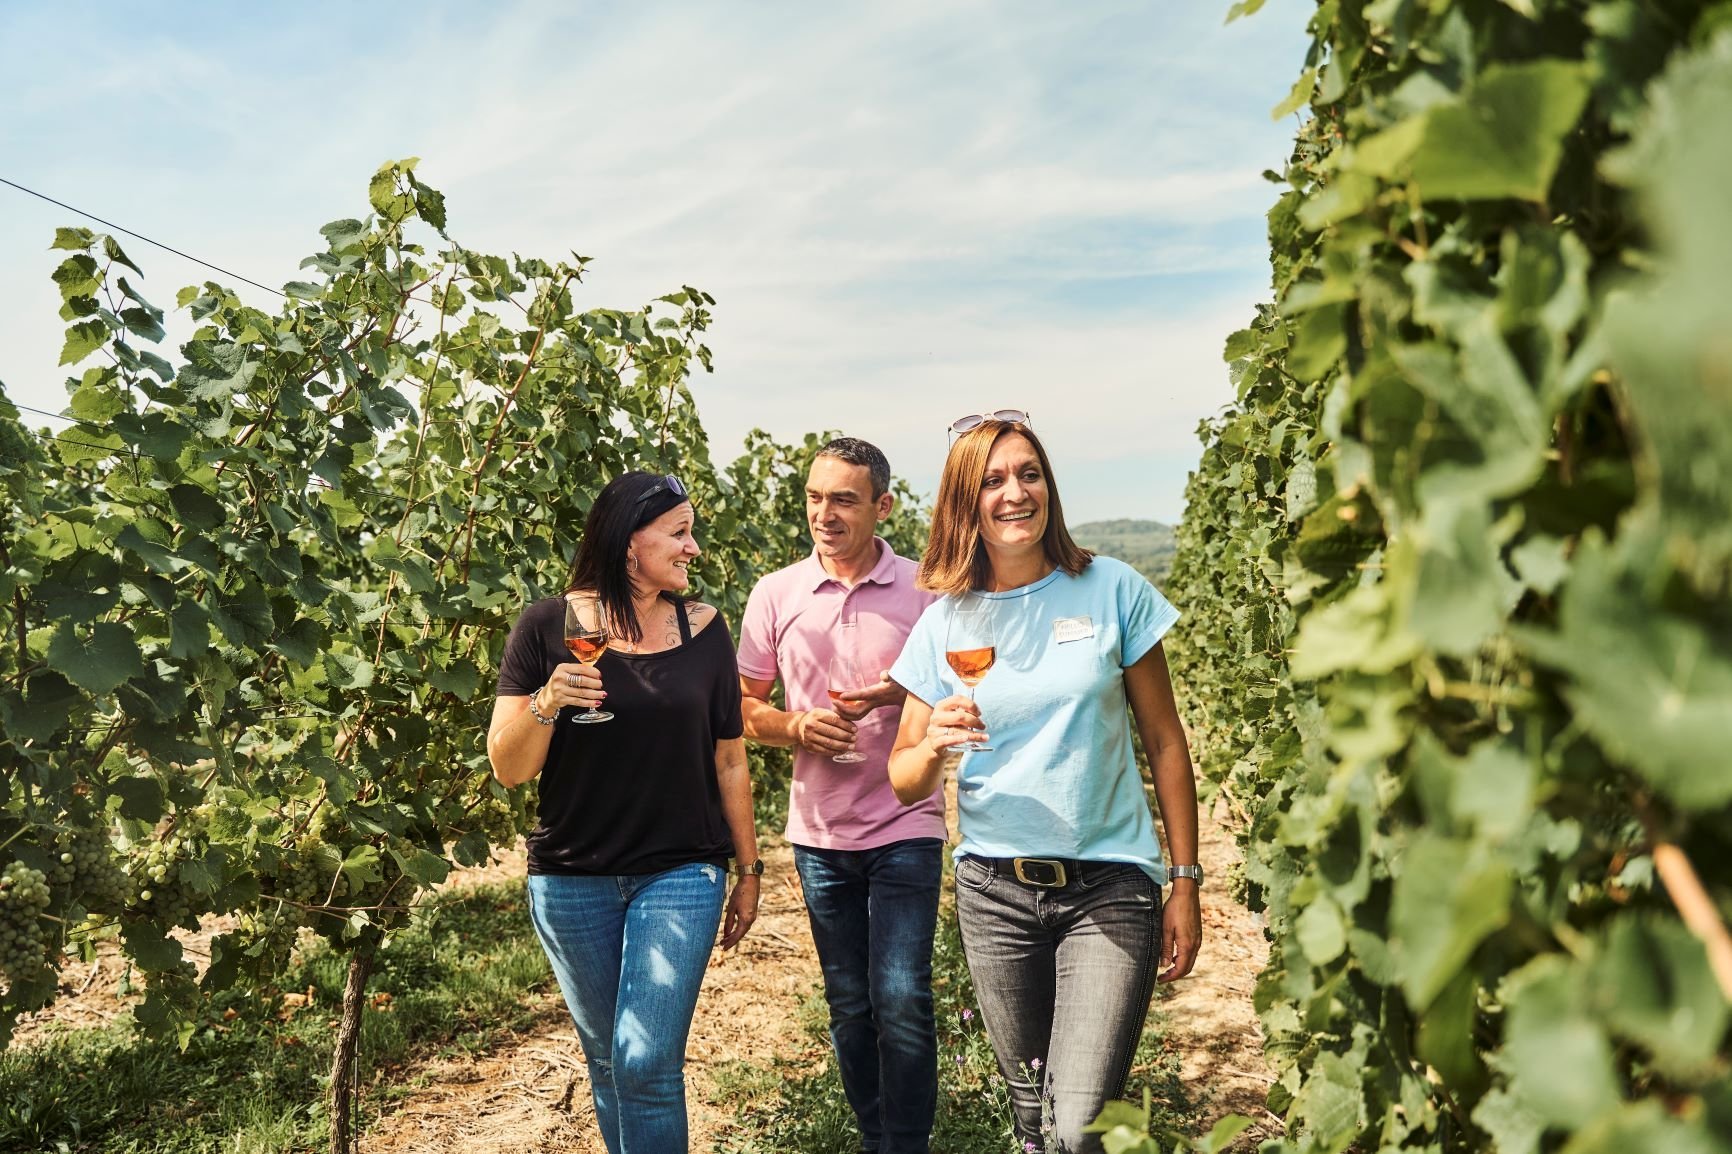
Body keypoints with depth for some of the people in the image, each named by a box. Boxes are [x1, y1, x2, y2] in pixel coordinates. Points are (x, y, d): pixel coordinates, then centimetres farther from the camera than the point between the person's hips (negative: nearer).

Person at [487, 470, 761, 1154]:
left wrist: (749, 871, 10)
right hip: (572, 883, 1)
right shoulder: (549, 625, -5)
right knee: (606, 1062, 15)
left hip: (680, 873, 0)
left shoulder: (703, 630, 0)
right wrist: (546, 701, -24)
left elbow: (728, 763, 7)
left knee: (646, 1062, -9)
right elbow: (509, 770, -5)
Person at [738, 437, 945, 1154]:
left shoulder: (923, 590, -4)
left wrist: (903, 695, -18)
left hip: (904, 828, -2)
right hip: (819, 832, 3)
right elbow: (743, 708, 7)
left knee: (902, 1001, -8)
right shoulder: (776, 595, 1)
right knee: (849, 1006, 14)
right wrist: (796, 725, -13)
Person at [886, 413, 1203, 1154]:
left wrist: (1186, 883, 0)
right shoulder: (944, 623, 1)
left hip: (1109, 886, -2)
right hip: (994, 892, 2)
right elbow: (904, 785, 4)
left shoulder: (1112, 590, -3)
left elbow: (1164, 741, 2)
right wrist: (935, 741, -19)